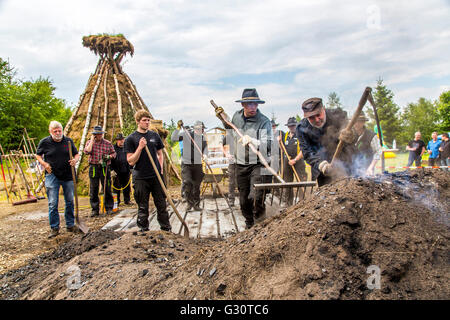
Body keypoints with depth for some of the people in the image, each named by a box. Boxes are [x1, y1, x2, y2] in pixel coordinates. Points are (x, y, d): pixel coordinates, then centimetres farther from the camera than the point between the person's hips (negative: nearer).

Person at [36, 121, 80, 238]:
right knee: (53, 203, -2)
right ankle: (54, 228, 10)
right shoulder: (44, 142, -2)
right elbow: (38, 155, 11)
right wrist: (44, 164, -6)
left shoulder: (68, 141, 2)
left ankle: (70, 225, 22)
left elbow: (76, 154, 11)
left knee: (70, 201, 9)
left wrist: (75, 159, -12)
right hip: (52, 176, -2)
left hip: (68, 176, 2)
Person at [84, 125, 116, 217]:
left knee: (107, 189, -1)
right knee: (93, 189, 3)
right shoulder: (90, 142, 9)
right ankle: (95, 209, 12)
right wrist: (92, 140, -5)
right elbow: (87, 151, -10)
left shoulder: (108, 143, 8)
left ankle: (109, 208, 8)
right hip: (93, 168, 1)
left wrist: (109, 156, -9)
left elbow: (113, 153, 12)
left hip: (105, 168, 0)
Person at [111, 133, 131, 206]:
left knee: (127, 187, 6)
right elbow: (110, 160, -2)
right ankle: (117, 201, 11)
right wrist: (112, 170, -9)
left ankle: (127, 200, 16)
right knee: (116, 187, 2)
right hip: (117, 172, -3)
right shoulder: (113, 148, 2)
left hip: (126, 171, 3)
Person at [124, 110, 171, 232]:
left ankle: (166, 227, 20)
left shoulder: (154, 135, 8)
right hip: (140, 178, -3)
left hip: (156, 176, 3)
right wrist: (140, 147, -18)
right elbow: (131, 161, -7)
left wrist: (160, 168, 5)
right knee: (143, 207, 6)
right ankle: (144, 229, 20)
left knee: (161, 204, 8)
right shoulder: (130, 139, -3)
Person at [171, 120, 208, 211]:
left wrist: (204, 154, -14)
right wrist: (178, 128, -16)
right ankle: (189, 202, 4)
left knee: (197, 185, 7)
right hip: (186, 163, -3)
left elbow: (205, 148, 8)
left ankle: (196, 205, 19)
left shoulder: (203, 138, 6)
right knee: (187, 183, -14)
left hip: (198, 164, 3)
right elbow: (173, 138, -7)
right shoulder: (186, 134, -4)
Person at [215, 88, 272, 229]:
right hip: (241, 165, 5)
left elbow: (267, 146, -24)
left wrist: (252, 141, -40)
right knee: (243, 200, 14)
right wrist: (224, 119, 13)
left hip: (258, 165, -5)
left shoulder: (264, 121, -13)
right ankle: (249, 225, 37)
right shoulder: (236, 116, 4)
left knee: (255, 198, -19)